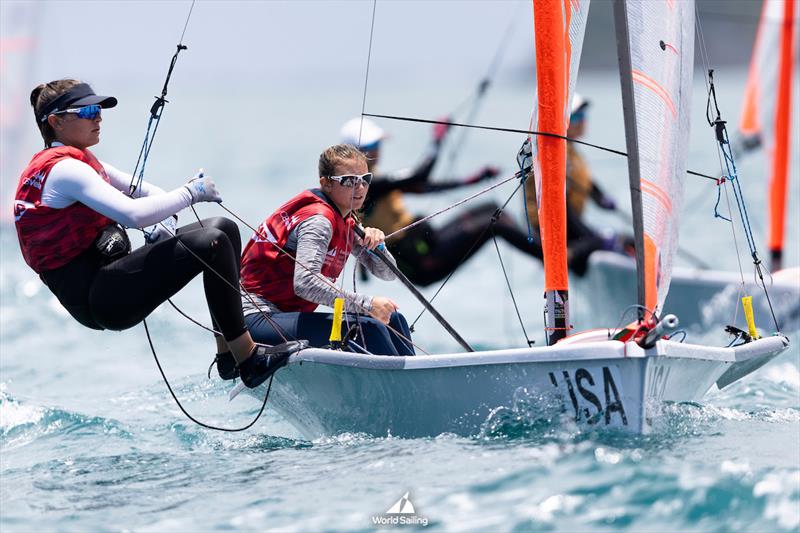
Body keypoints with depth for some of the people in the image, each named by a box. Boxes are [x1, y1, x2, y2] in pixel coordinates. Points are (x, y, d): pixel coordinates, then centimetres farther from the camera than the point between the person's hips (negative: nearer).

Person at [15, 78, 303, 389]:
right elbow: (133, 214, -26)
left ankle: (228, 355, 7)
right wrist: (191, 193, -15)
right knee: (212, 244, -23)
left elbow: (134, 188, 22)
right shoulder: (63, 169, -15)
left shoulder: (78, 161, 19)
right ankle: (249, 360, -18)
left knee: (224, 229, 10)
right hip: (94, 298, -11)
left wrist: (166, 215, 0)